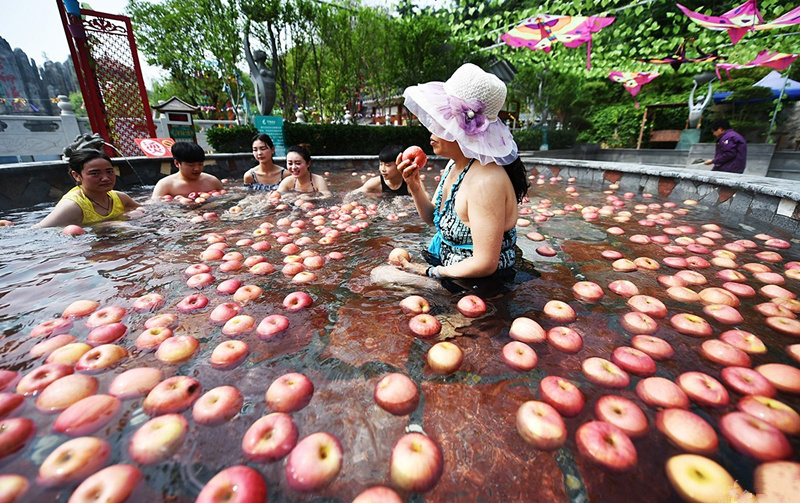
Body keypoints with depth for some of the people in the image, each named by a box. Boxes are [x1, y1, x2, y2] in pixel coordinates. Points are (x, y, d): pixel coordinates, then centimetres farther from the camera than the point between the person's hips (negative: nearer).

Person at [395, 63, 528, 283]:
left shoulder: (485, 180, -28)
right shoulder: (455, 163, 0)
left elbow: (485, 264, -28)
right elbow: (433, 218, 9)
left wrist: (429, 272, -17)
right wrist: (414, 187, -8)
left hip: (478, 286, -8)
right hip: (444, 261, 8)